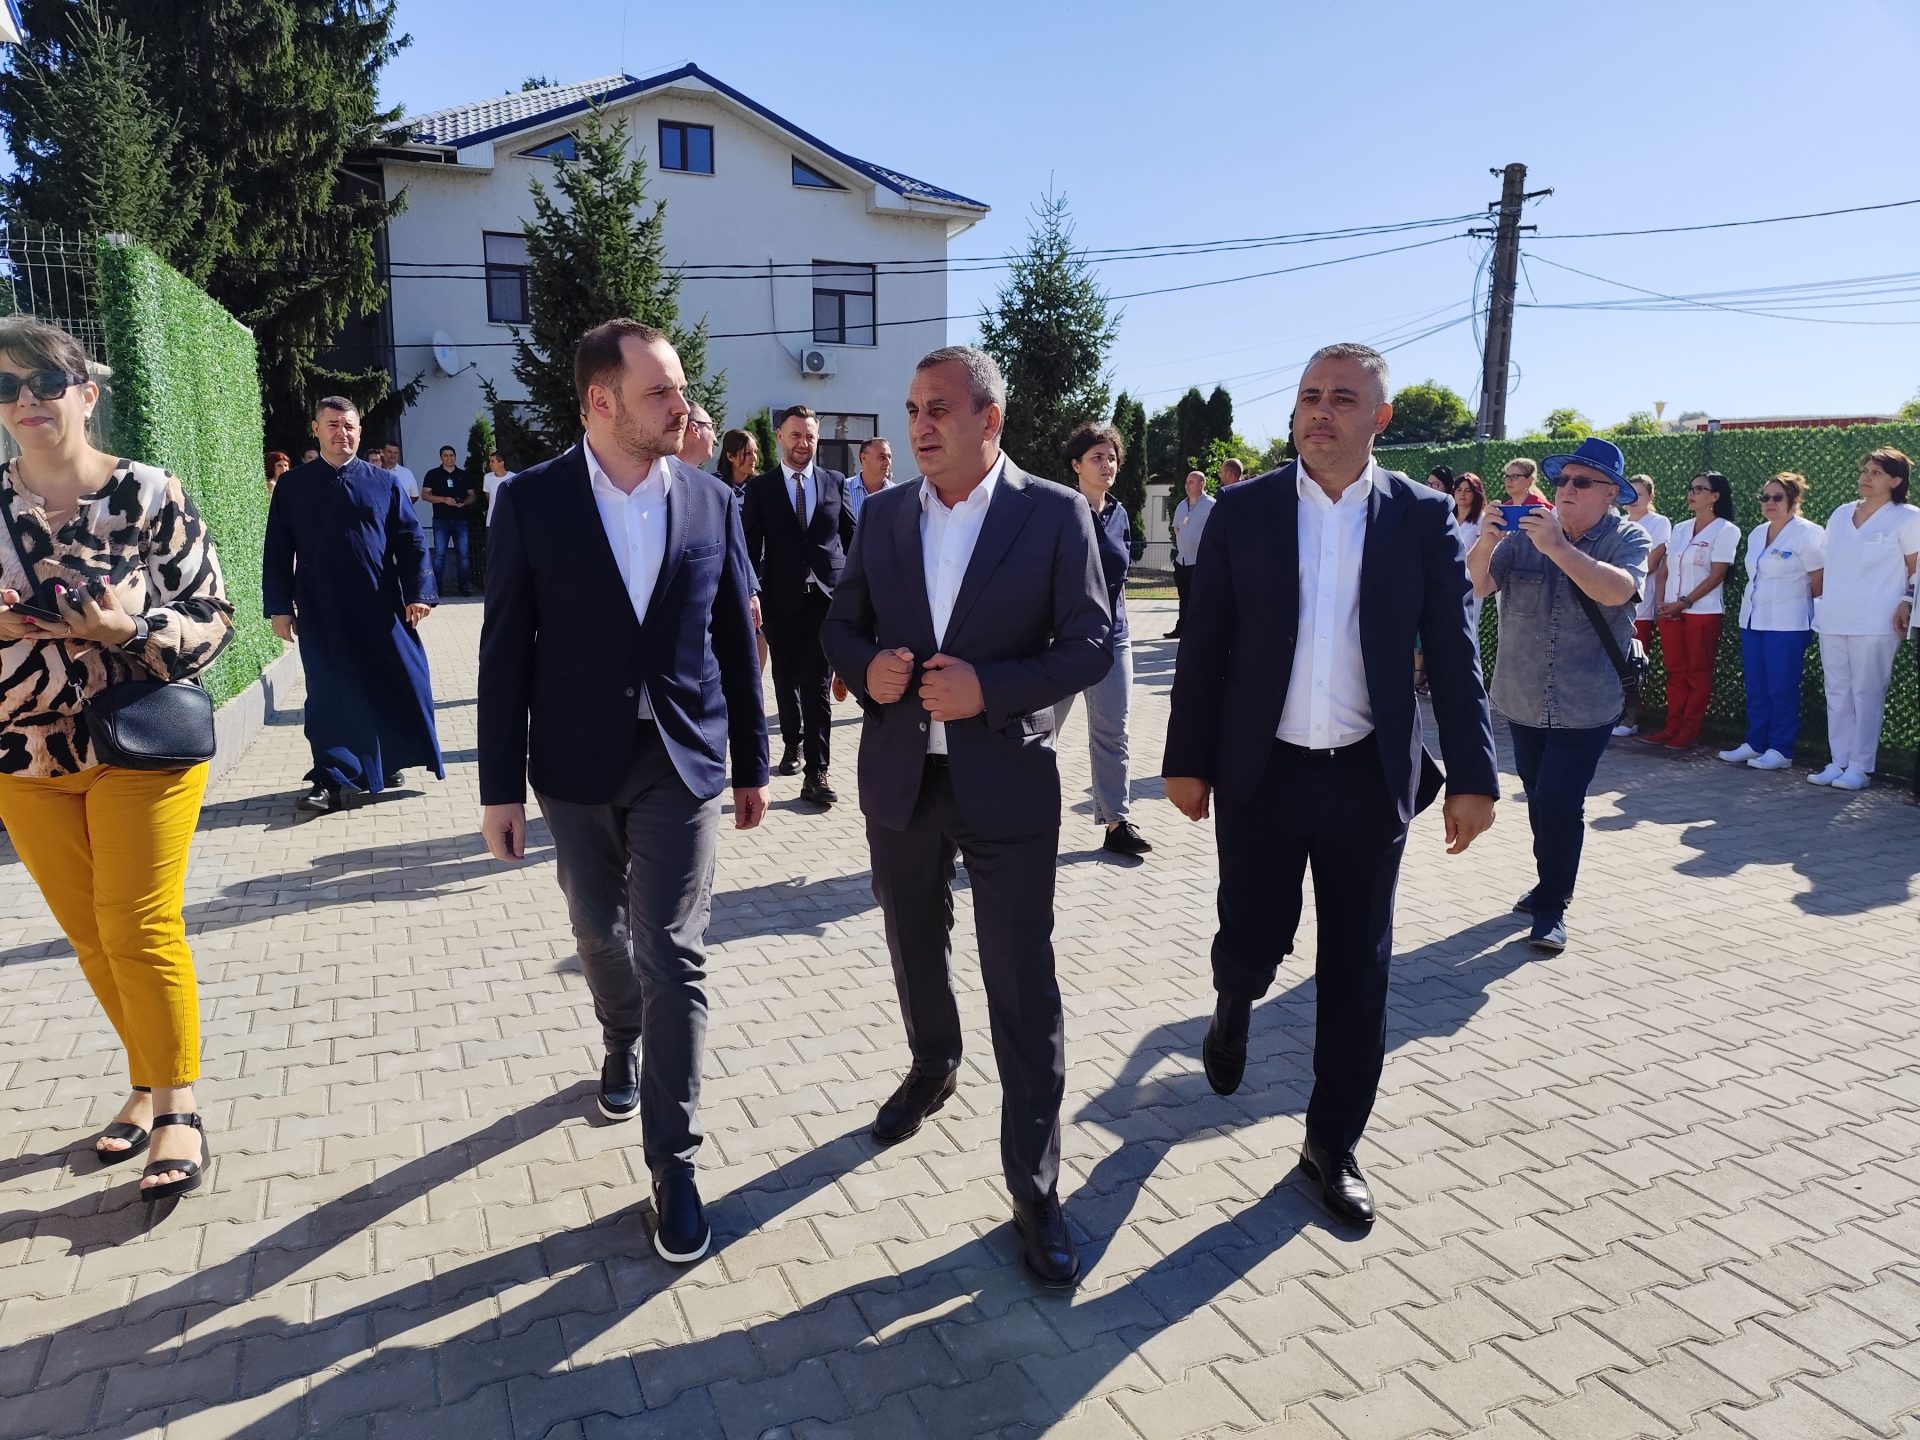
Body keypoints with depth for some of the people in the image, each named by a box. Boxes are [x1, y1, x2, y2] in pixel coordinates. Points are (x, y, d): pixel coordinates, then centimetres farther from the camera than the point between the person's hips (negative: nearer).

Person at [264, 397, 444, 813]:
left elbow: (412, 542, 4)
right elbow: (278, 552, 6)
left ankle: (387, 763, 25)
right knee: (329, 695, 2)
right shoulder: (292, 486, 6)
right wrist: (280, 607, 0)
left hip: (380, 610, 1)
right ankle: (331, 781, 7)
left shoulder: (383, 483, 6)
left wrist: (418, 593, -7)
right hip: (320, 612, 0)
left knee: (395, 686, 6)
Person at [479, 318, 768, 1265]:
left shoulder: (712, 502, -1)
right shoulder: (533, 500, -5)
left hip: (682, 762, 0)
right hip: (577, 764, 1)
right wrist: (500, 785, -4)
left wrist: (751, 764, 7)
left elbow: (735, 640, 5)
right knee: (598, 933, 19)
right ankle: (623, 1040, 50)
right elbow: (506, 648, -4)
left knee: (673, 959, -1)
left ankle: (673, 1164, 10)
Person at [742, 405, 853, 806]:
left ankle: (817, 772, -5)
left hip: (826, 596, -1)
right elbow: (751, 547, 0)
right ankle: (792, 743, 37)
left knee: (818, 686, -5)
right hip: (780, 597, 1)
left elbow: (851, 535, 12)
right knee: (786, 680, 14)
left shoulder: (835, 482, 8)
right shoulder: (760, 487, 4)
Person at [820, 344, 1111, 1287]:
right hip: (899, 776, 4)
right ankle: (933, 1069, 51)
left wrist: (990, 688, -22)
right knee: (915, 949, 22)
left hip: (1006, 782, -4)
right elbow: (840, 624, 10)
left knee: (1023, 987, 0)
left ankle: (1034, 1188, 14)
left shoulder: (1055, 514, -7)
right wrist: (867, 669, -12)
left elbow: (1089, 643, -8)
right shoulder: (883, 513, 4)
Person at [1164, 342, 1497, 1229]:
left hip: (1370, 780, 1)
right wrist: (1188, 760, -1)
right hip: (1261, 773, -1)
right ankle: (1233, 1009, 42)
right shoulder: (1244, 510, 0)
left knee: (1357, 972, 8)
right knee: (1251, 945, 4)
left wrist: (1471, 774, -3)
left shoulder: (1421, 516, 1)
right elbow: (1204, 646, 0)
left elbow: (1452, 652, 1)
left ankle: (1333, 1143, 27)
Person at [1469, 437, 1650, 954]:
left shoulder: (1628, 539, -4)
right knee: (1539, 798, 16)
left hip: (1586, 706, -4)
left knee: (1560, 802, -8)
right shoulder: (1526, 533, 3)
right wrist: (1487, 542, -28)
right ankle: (1550, 882, 35)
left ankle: (1551, 908, 6)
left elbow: (1617, 590, -25)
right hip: (1523, 700, 4)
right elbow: (1475, 586, -8)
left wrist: (1558, 547, -35)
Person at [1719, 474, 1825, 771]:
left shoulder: (1807, 534, -7)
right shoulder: (1756, 534, 14)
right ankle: (1755, 744, 16)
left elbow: (1818, 583, -6)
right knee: (1755, 688, 9)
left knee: (1781, 689, -3)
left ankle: (1780, 749, 4)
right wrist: (1747, 609, 15)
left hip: (1787, 625, -7)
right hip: (1752, 621, 7)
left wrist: (1798, 608, -1)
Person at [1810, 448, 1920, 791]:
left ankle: (1860, 767, 1)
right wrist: (1821, 601, 12)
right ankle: (1839, 762, 13)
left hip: (1875, 622, -5)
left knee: (1867, 693, -3)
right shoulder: (1841, 515, 14)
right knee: (1837, 691, 7)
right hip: (1833, 619, 5)